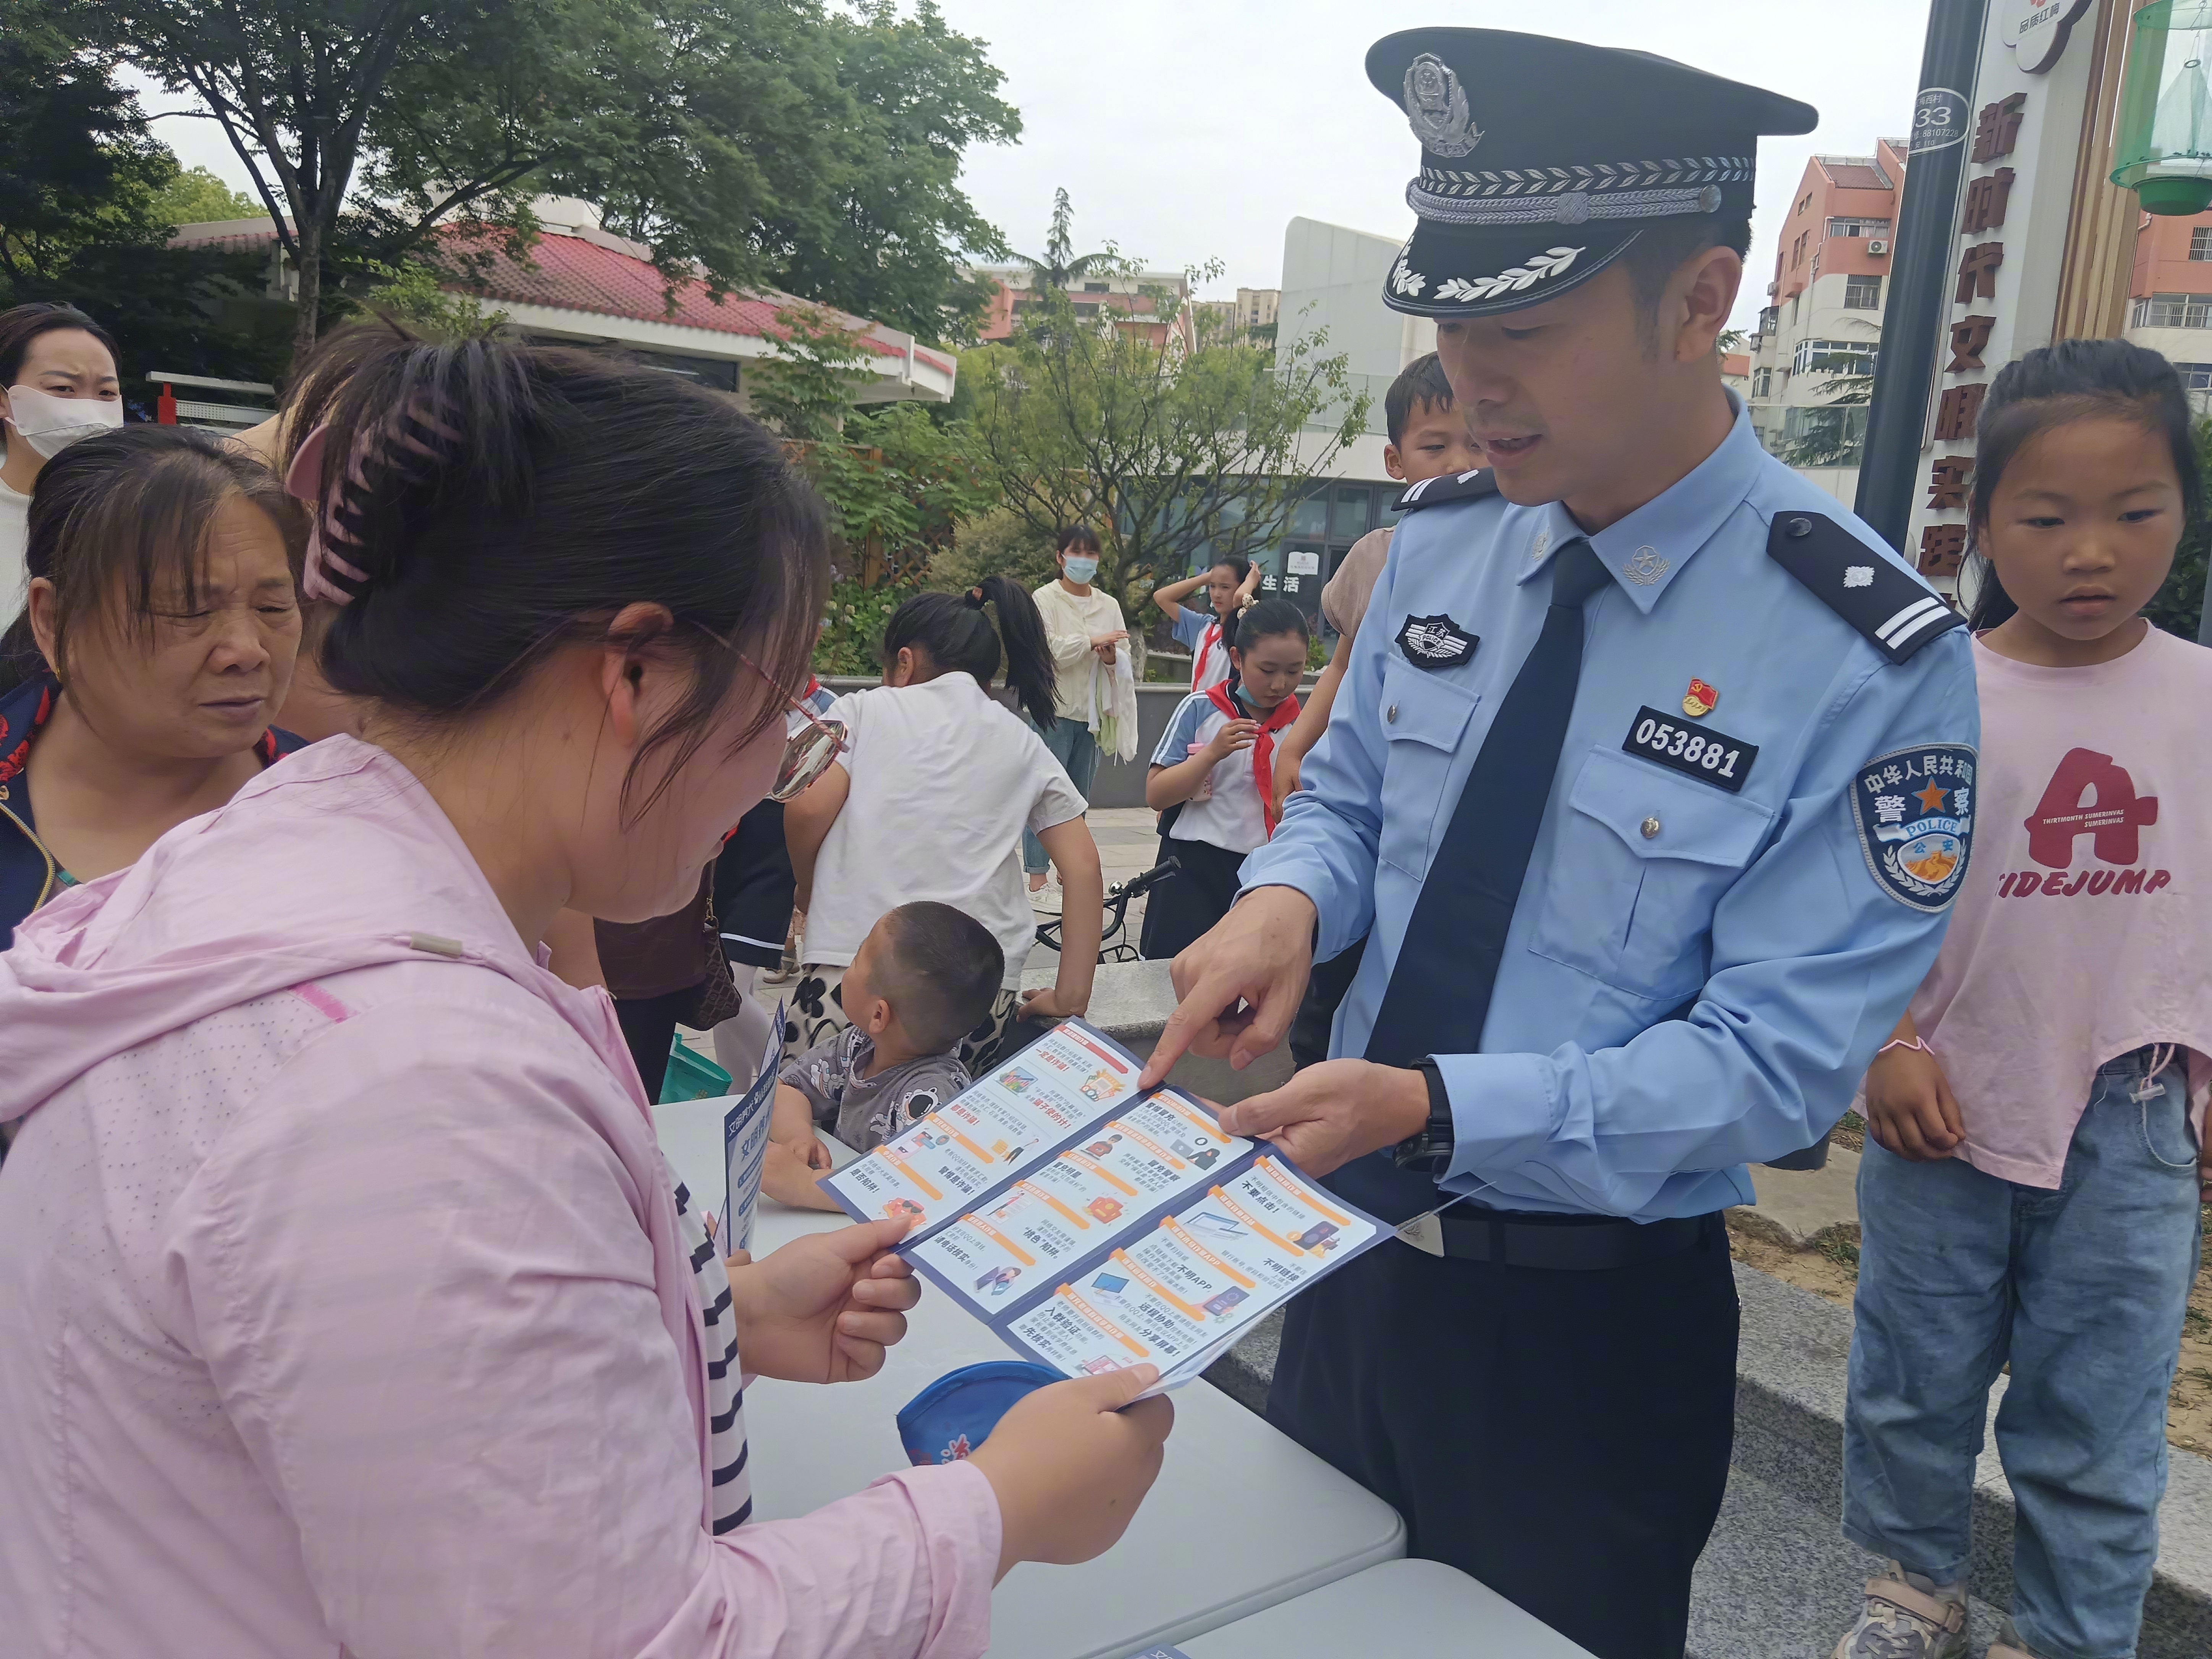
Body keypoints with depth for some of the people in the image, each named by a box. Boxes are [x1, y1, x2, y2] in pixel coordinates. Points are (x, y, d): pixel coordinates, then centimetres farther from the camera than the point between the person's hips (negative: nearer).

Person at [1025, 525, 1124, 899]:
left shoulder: (1109, 605, 12)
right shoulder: (1045, 599, -2)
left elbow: (1124, 656, 8)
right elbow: (1046, 651, -14)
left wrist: (1112, 657, -15)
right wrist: (1092, 642, -14)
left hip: (1091, 713, 5)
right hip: (1054, 712, -5)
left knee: (1079, 796, 11)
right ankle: (1037, 878, -3)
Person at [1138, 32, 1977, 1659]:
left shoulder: (1871, 659, -21)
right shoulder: (1441, 543, -5)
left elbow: (1776, 1059, -20)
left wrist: (1436, 1109, -30)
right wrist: (1287, 900, -16)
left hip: (1595, 1326, -5)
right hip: (1351, 1252, 5)